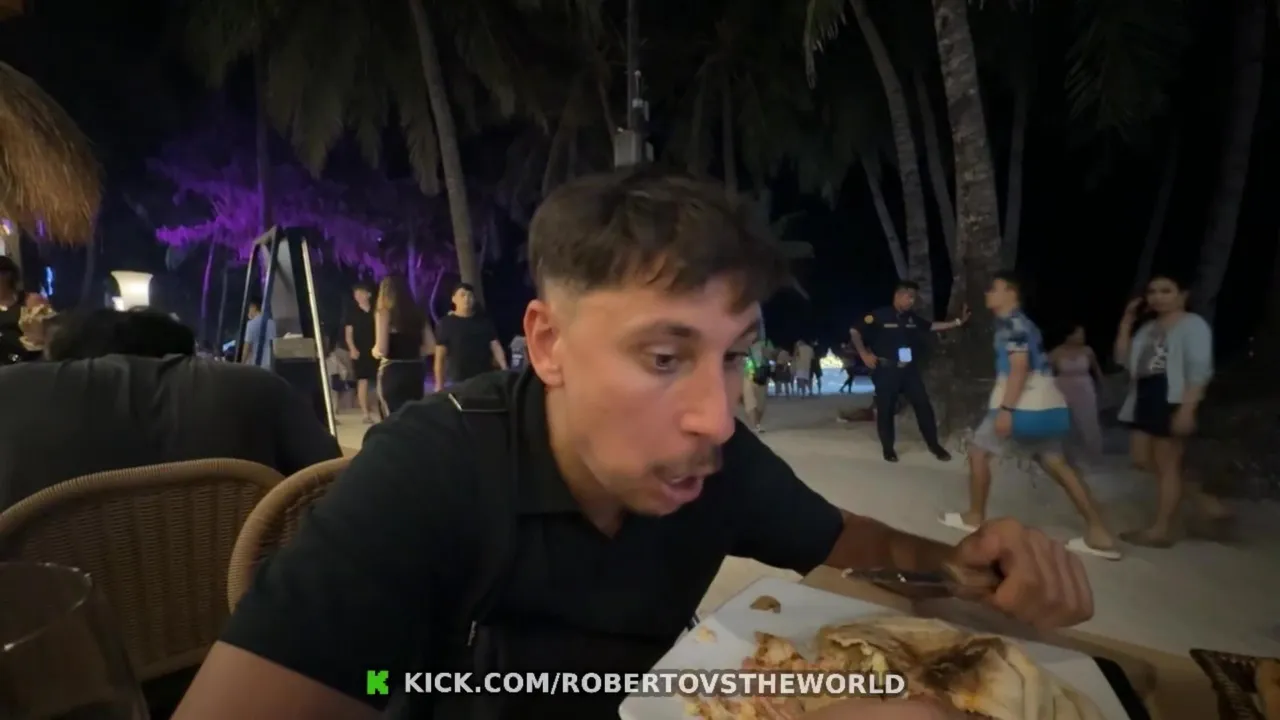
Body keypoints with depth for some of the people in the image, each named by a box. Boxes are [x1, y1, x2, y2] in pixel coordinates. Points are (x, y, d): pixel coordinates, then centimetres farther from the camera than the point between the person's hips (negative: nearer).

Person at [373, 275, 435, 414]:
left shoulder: (384, 312, -4)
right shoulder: (418, 314, 9)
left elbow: (381, 349, -13)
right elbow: (431, 346, 8)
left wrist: (374, 351, 9)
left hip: (393, 372, -5)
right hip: (416, 370, 5)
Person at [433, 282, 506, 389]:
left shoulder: (484, 322, 8)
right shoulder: (446, 323, -1)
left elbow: (495, 346, 5)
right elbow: (440, 357, -1)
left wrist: (505, 369, -11)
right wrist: (439, 384, -5)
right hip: (458, 381, -3)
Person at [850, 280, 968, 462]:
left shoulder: (912, 318, 10)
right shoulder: (879, 315, -9)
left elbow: (933, 326, 19)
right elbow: (854, 331, -7)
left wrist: (958, 322, 12)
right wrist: (864, 354, -11)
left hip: (909, 369, 5)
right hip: (886, 370, -5)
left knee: (923, 405, 4)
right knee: (886, 409, 3)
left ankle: (934, 444, 18)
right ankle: (888, 448, 17)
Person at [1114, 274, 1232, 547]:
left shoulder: (1193, 324, -4)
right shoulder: (1148, 327, 18)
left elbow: (1199, 370, -13)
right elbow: (1124, 359, 12)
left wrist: (1187, 409, -23)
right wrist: (1127, 322, 8)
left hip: (1173, 399, -8)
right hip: (1145, 397, 8)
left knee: (1166, 465, -2)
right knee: (1143, 459, 9)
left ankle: (1161, 530, 5)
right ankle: (1209, 505, 19)